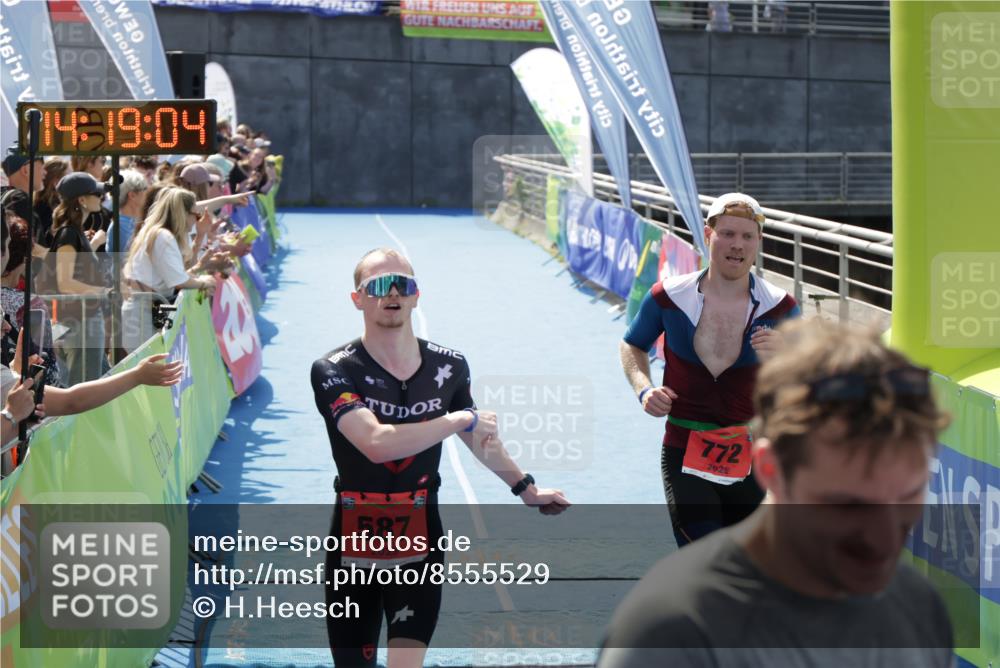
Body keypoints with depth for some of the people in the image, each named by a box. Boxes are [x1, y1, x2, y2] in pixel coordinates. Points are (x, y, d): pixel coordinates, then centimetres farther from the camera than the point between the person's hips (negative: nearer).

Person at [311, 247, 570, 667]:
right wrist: (462, 418, -19)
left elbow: (479, 437, 21)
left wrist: (525, 488, 31)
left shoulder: (448, 367, 2)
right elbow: (377, 443, -28)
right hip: (354, 536, -2)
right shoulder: (333, 372, -12)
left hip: (420, 538, 2)